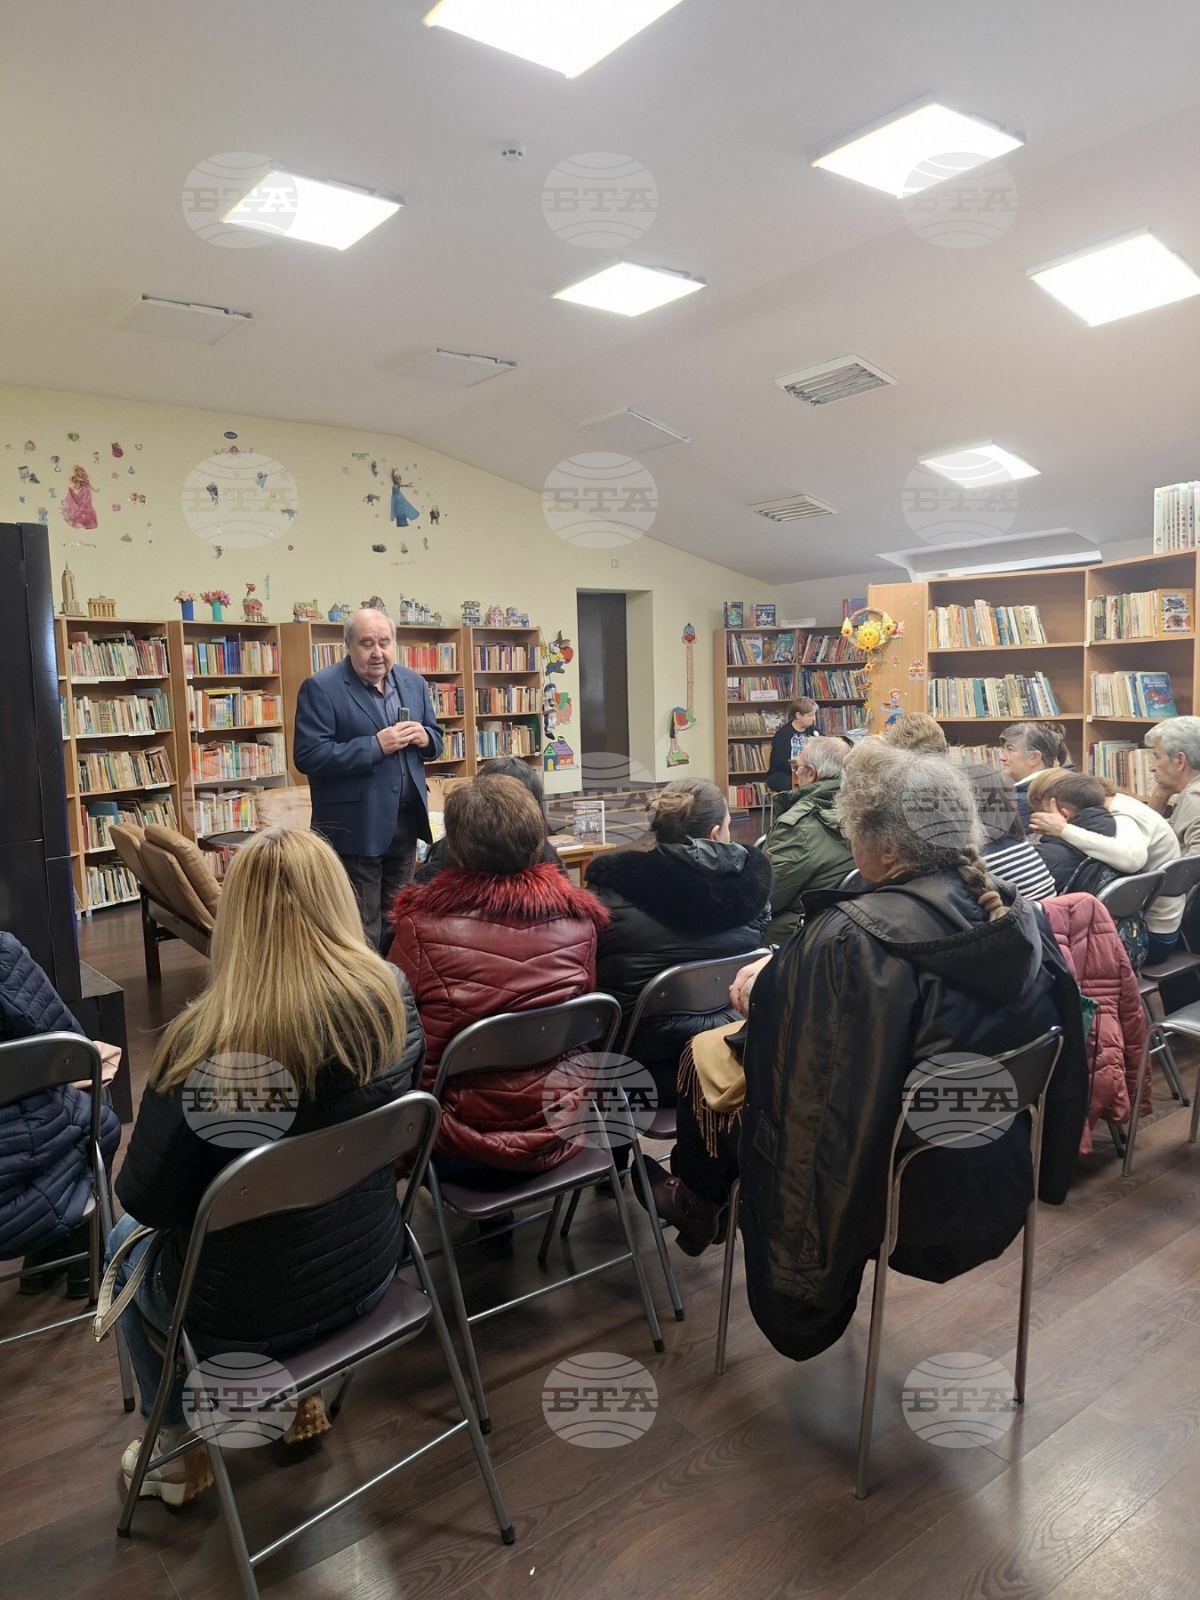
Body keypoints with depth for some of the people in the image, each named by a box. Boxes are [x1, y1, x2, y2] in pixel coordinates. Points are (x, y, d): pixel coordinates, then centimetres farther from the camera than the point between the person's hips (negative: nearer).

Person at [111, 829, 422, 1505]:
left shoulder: (202, 1038, -26)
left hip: (243, 1315, -4)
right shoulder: (392, 994, -15)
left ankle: (176, 1449, 39)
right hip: (368, 1275, 4)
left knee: (128, 1244, 29)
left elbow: (145, 1199, -15)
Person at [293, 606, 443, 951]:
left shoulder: (413, 683, 9)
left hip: (406, 822, 6)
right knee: (362, 933, 3)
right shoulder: (321, 688, -10)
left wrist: (425, 738, -8)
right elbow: (307, 756, -17)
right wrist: (376, 745, -22)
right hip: (356, 829, -6)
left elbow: (435, 740, 17)